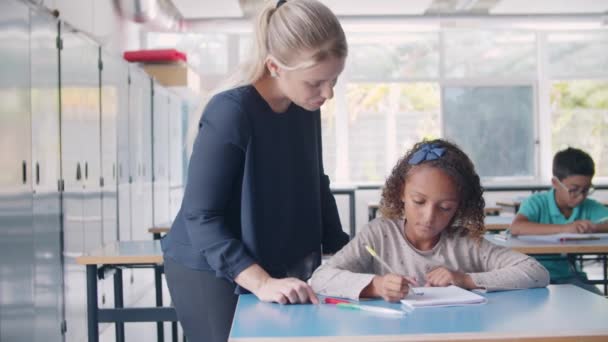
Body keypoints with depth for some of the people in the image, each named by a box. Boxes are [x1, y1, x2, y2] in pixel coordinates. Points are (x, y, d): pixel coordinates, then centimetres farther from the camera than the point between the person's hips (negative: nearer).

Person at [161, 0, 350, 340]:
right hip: (211, 273, -6)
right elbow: (201, 216, -24)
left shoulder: (307, 109, -2)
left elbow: (317, 188, 12)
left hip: (283, 266, 6)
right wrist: (260, 282, -33)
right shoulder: (231, 112, -23)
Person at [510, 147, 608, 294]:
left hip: (569, 276, 4)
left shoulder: (590, 207, 4)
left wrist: (593, 227, -24)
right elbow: (516, 228, -28)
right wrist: (564, 228, -34)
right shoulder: (537, 203, -8)